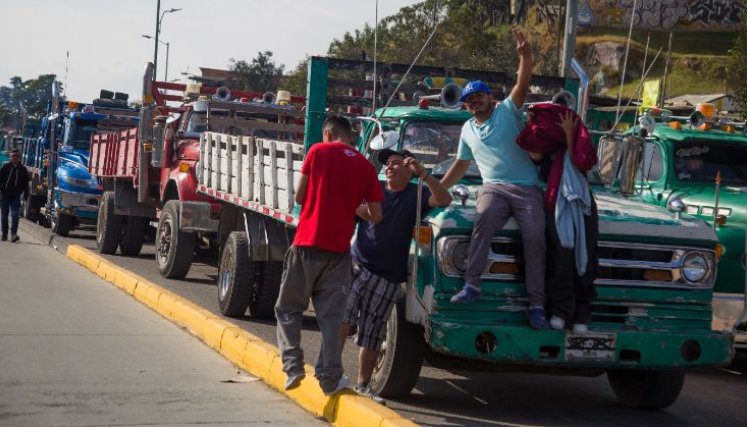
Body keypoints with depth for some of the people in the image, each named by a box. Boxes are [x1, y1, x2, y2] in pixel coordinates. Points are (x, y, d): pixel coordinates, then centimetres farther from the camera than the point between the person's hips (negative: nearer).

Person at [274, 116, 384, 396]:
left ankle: (293, 364, -1)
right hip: (339, 247, 2)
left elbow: (299, 196, 1)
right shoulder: (365, 166, 4)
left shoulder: (318, 152, -2)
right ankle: (330, 377, 6)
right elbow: (376, 217, 6)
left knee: (288, 308, 11)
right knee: (331, 315, 9)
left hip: (307, 242, -2)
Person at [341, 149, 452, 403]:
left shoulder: (415, 195, 5)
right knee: (342, 319, -18)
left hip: (387, 278, -1)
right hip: (357, 265, 1)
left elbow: (444, 200, -12)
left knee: (372, 334, 6)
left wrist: (423, 174, -23)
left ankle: (363, 385, 15)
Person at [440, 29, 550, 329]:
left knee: (534, 237, -19)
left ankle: (536, 305, -15)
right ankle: (471, 285, -37)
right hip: (493, 187, 2)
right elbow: (461, 165, 31)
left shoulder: (507, 112, 7)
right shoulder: (468, 130, 20)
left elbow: (522, 86, -9)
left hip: (527, 188, -2)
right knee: (485, 216, -33)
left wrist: (525, 56, -25)